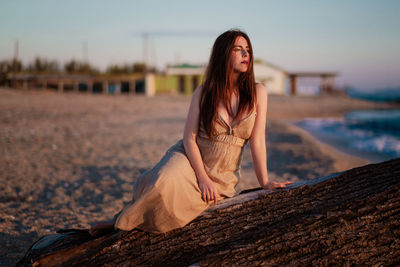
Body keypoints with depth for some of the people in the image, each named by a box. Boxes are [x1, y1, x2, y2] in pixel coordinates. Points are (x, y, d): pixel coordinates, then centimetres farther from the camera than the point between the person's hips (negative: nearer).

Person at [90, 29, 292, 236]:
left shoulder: (257, 93, -4)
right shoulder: (204, 92, -5)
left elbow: (257, 141, -4)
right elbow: (189, 138, -7)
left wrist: (265, 182, -6)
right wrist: (202, 178, -16)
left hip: (222, 178, 1)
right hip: (189, 159, -1)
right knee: (163, 185, -34)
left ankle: (124, 221, 7)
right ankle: (122, 218, -6)